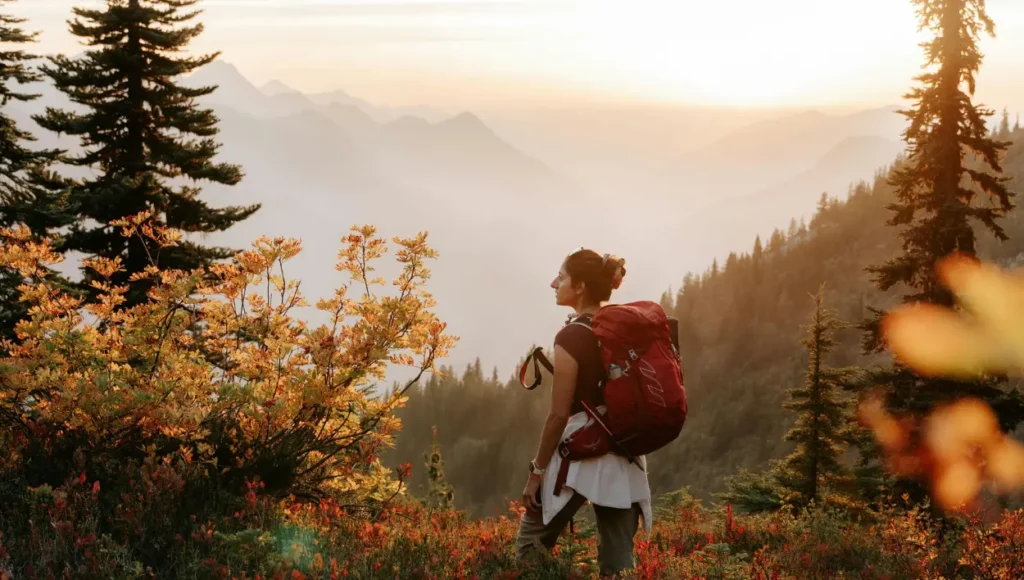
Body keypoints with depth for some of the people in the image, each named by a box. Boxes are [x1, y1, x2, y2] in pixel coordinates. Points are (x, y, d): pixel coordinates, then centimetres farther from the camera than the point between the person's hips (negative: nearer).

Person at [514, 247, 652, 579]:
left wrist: (537, 470, -7)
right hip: (625, 456, 7)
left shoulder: (571, 336, -11)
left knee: (531, 545, 8)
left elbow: (559, 414, -13)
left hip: (582, 452, -7)